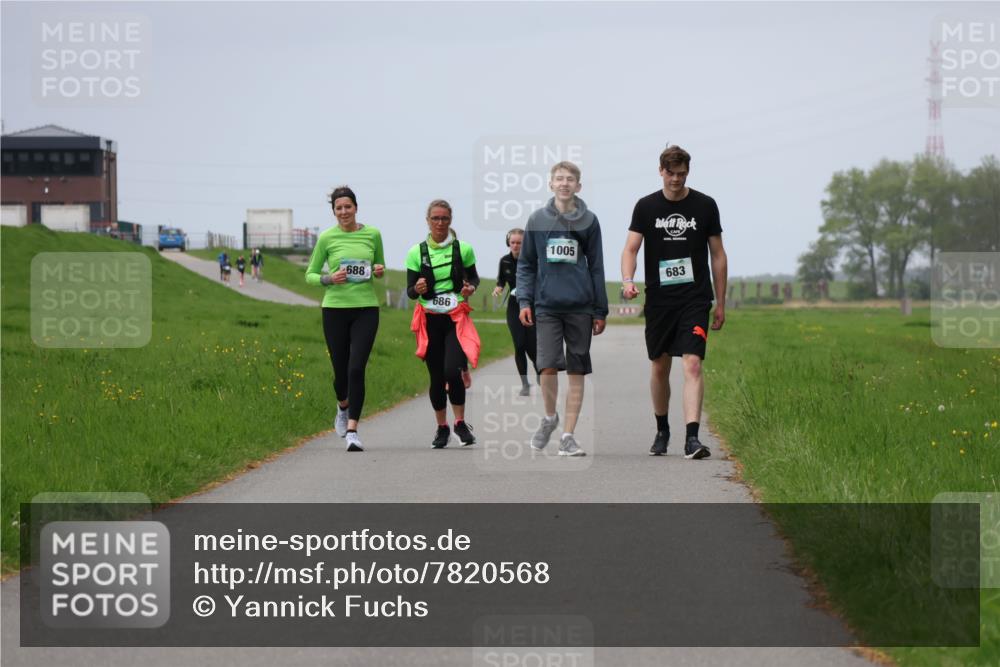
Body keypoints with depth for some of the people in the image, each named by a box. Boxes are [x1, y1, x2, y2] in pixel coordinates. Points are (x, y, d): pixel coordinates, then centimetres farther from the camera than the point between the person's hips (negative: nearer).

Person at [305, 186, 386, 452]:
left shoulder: (372, 234, 4)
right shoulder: (326, 238, -1)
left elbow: (380, 267, 19)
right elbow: (310, 274, 7)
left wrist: (380, 271, -5)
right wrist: (329, 279, -13)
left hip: (366, 309, 0)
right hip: (335, 309, 0)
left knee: (356, 368, -13)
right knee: (341, 370, 7)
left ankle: (352, 430, -12)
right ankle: (343, 408, 41)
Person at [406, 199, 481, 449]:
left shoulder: (463, 249, 0)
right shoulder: (416, 253, 1)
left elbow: (474, 277, 14)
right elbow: (410, 292, 1)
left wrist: (471, 288, -9)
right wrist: (417, 289, -22)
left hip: (456, 319, -1)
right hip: (429, 320, 1)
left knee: (452, 371, -18)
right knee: (436, 376, 6)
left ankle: (460, 422, 0)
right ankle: (441, 428, 22)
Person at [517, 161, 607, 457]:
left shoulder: (588, 221, 5)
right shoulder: (537, 220, 5)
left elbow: (596, 267, 8)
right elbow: (526, 264, 10)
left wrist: (600, 311, 7)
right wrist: (524, 301, -1)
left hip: (580, 307, 1)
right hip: (546, 306, -1)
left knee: (577, 371, 2)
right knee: (548, 366, -13)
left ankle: (568, 435, 10)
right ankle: (549, 417, 14)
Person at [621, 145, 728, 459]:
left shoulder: (705, 206, 3)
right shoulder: (646, 206, 3)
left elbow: (717, 254, 8)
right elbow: (631, 248, -2)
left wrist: (720, 303, 7)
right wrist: (628, 280, -23)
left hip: (695, 300, -2)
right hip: (658, 300, 2)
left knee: (692, 365, -15)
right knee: (660, 368, 11)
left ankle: (692, 438, -22)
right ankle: (662, 431, 30)